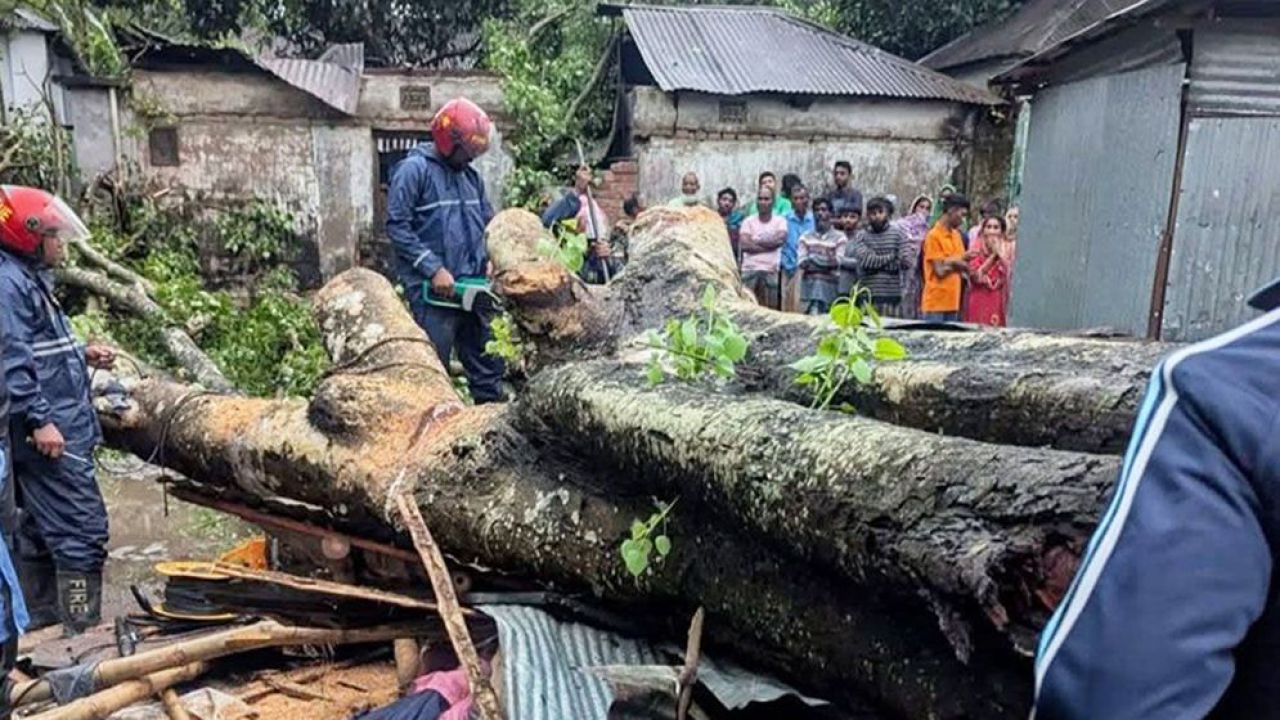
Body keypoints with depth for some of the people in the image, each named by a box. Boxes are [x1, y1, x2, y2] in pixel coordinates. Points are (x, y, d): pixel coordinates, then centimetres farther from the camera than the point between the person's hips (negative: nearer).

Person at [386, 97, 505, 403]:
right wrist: (434, 269, -18)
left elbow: (488, 223, 20)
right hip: (432, 291, -7)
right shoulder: (414, 170, -7)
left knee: (488, 367, 11)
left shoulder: (470, 176, 15)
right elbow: (397, 227, -13)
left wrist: (491, 260, 2)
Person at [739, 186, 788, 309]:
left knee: (771, 308, -2)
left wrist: (756, 241, -3)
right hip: (750, 269, 0)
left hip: (771, 270, 0)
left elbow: (780, 239, -9)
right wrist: (769, 245, -4)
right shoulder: (748, 221, 10)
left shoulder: (780, 221, 9)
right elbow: (744, 244, -5)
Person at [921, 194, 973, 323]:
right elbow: (940, 270, -14)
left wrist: (950, 262, -7)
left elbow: (965, 266, 12)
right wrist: (957, 261, 0)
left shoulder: (957, 235, 13)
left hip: (953, 302, 7)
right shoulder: (933, 236, -10)